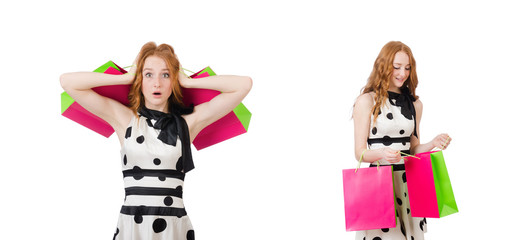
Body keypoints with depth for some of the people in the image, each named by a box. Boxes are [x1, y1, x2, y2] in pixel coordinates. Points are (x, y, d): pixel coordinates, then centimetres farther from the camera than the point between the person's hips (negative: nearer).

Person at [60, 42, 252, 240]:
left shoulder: (188, 121, 4)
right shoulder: (124, 118, 5)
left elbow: (243, 84, 1)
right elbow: (68, 81, 2)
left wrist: (187, 82, 3)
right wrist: (126, 78, 2)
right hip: (131, 224, 0)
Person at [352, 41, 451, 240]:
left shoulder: (414, 103, 12)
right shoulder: (367, 101, -4)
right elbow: (360, 152, -6)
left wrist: (433, 144, -2)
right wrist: (382, 153, -25)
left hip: (408, 181, 5)